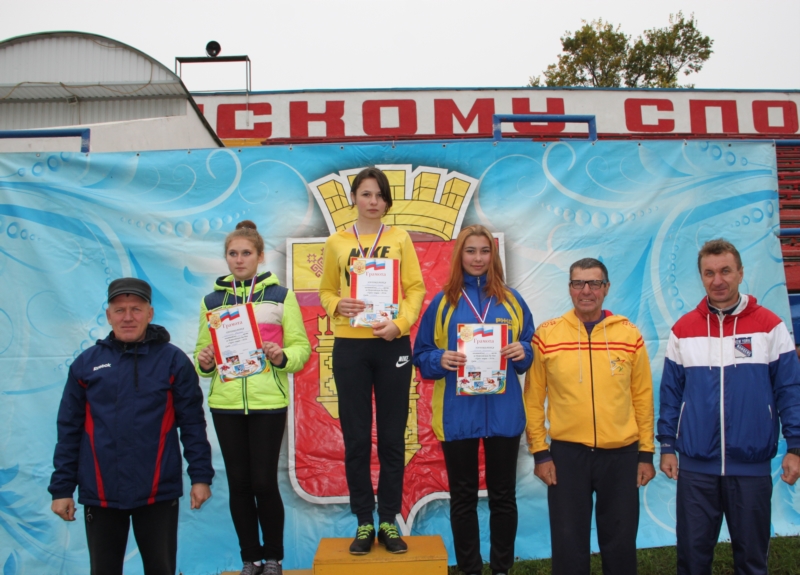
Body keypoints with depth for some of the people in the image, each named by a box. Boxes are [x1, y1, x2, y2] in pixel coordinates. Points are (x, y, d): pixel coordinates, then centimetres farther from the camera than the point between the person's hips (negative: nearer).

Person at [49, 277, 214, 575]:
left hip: (158, 492, -1)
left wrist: (201, 476, -6)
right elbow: (69, 430, 5)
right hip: (99, 493, 2)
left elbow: (192, 422, -3)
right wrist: (61, 487, 3)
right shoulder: (87, 363, 2)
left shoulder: (173, 360, -3)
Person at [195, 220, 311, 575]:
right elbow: (203, 351, 12)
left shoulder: (280, 296, 3)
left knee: (264, 482, -1)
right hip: (225, 403, 3)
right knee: (238, 483, 8)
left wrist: (282, 356, -20)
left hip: (268, 402, -2)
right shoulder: (211, 301, 10)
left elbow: (301, 347, 0)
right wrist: (203, 362, -9)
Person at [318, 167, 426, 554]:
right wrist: (338, 305, -14)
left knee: (392, 437, 6)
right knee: (356, 438, 5)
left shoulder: (399, 239, 5)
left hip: (392, 344, 0)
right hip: (350, 346, 1)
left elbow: (415, 289, 1)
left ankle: (389, 521, 18)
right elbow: (326, 291, 8)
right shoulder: (336, 242, 7)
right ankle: (364, 522, 18)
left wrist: (400, 322, -16)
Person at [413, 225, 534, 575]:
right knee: (463, 497, 9)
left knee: (503, 495, 11)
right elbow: (421, 356, 2)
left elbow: (530, 351, 9)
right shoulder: (443, 302, 2)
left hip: (503, 413, 1)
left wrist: (522, 352, -13)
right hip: (458, 415, -1)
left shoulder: (511, 300, 5)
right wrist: (440, 360, -18)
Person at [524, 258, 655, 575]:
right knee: (569, 545, 9)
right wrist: (539, 451, -3)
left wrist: (646, 452, 5)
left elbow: (643, 397, 5)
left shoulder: (629, 334, 1)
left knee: (620, 543, 13)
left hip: (622, 453, 1)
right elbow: (534, 398, 0)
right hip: (567, 453, -1)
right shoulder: (546, 335, -3)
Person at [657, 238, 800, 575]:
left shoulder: (770, 326, -2)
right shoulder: (683, 330, 3)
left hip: (753, 465, -1)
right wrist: (667, 447, 3)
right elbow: (671, 393, 6)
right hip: (696, 466, 1)